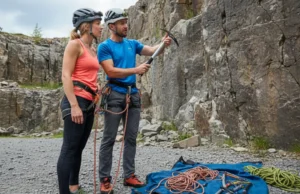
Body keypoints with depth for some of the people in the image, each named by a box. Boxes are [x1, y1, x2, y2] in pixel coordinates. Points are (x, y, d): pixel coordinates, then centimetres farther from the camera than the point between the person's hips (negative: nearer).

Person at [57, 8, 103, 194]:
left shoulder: (94, 50, 19)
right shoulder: (75, 44, -4)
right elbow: (66, 76, -12)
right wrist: (74, 105, -19)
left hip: (89, 102, 8)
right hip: (76, 100, -8)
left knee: (79, 148, 13)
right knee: (69, 149, -6)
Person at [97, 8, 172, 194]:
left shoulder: (132, 43, 13)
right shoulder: (104, 46, -3)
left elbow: (151, 50, 3)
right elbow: (111, 71, -14)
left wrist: (163, 44, -18)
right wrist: (135, 70, -21)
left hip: (133, 94, 6)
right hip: (115, 94, -5)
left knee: (131, 138, 8)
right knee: (109, 139, -2)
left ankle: (129, 175, 19)